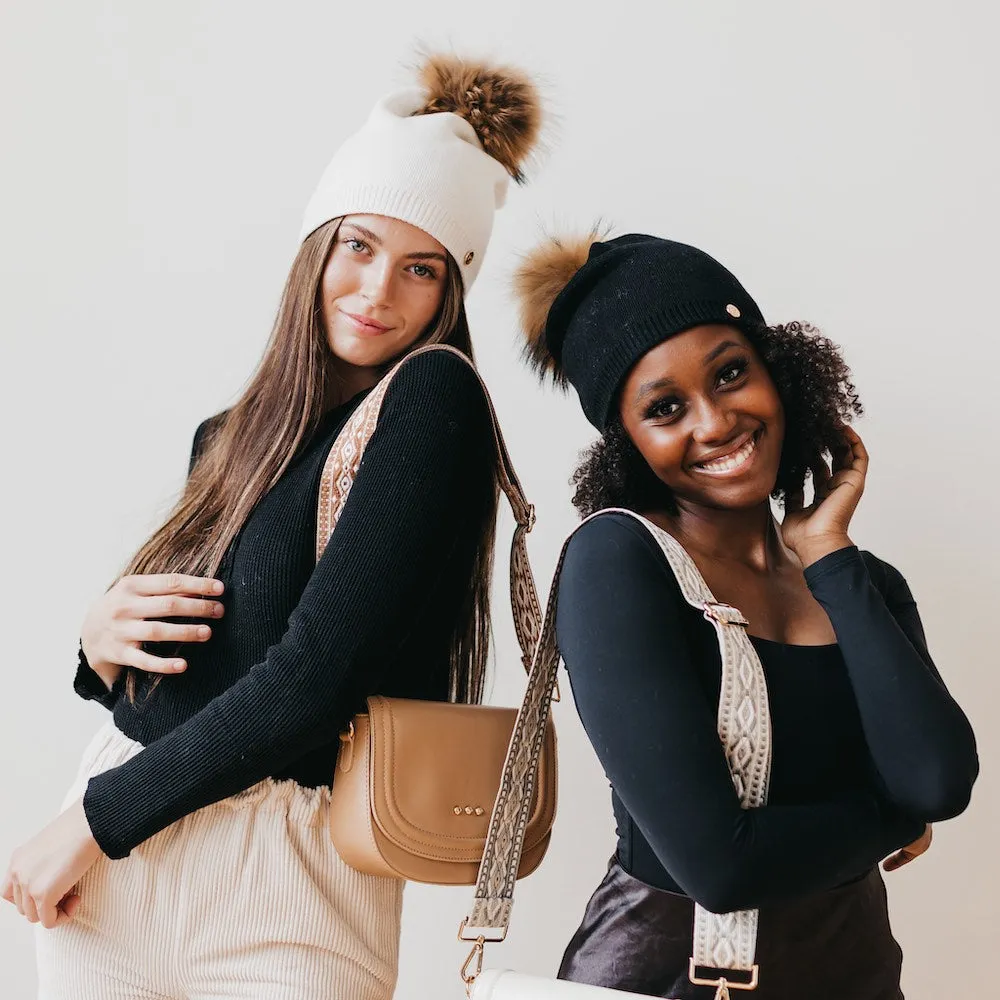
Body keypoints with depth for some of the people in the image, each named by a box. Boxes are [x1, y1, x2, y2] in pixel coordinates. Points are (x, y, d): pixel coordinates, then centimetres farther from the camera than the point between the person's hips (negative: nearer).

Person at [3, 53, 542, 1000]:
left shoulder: (435, 401, -12)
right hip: (110, 864, 6)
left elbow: (314, 675, -18)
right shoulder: (230, 438, 8)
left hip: (281, 892, -6)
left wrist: (94, 820, -11)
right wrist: (100, 641, -7)